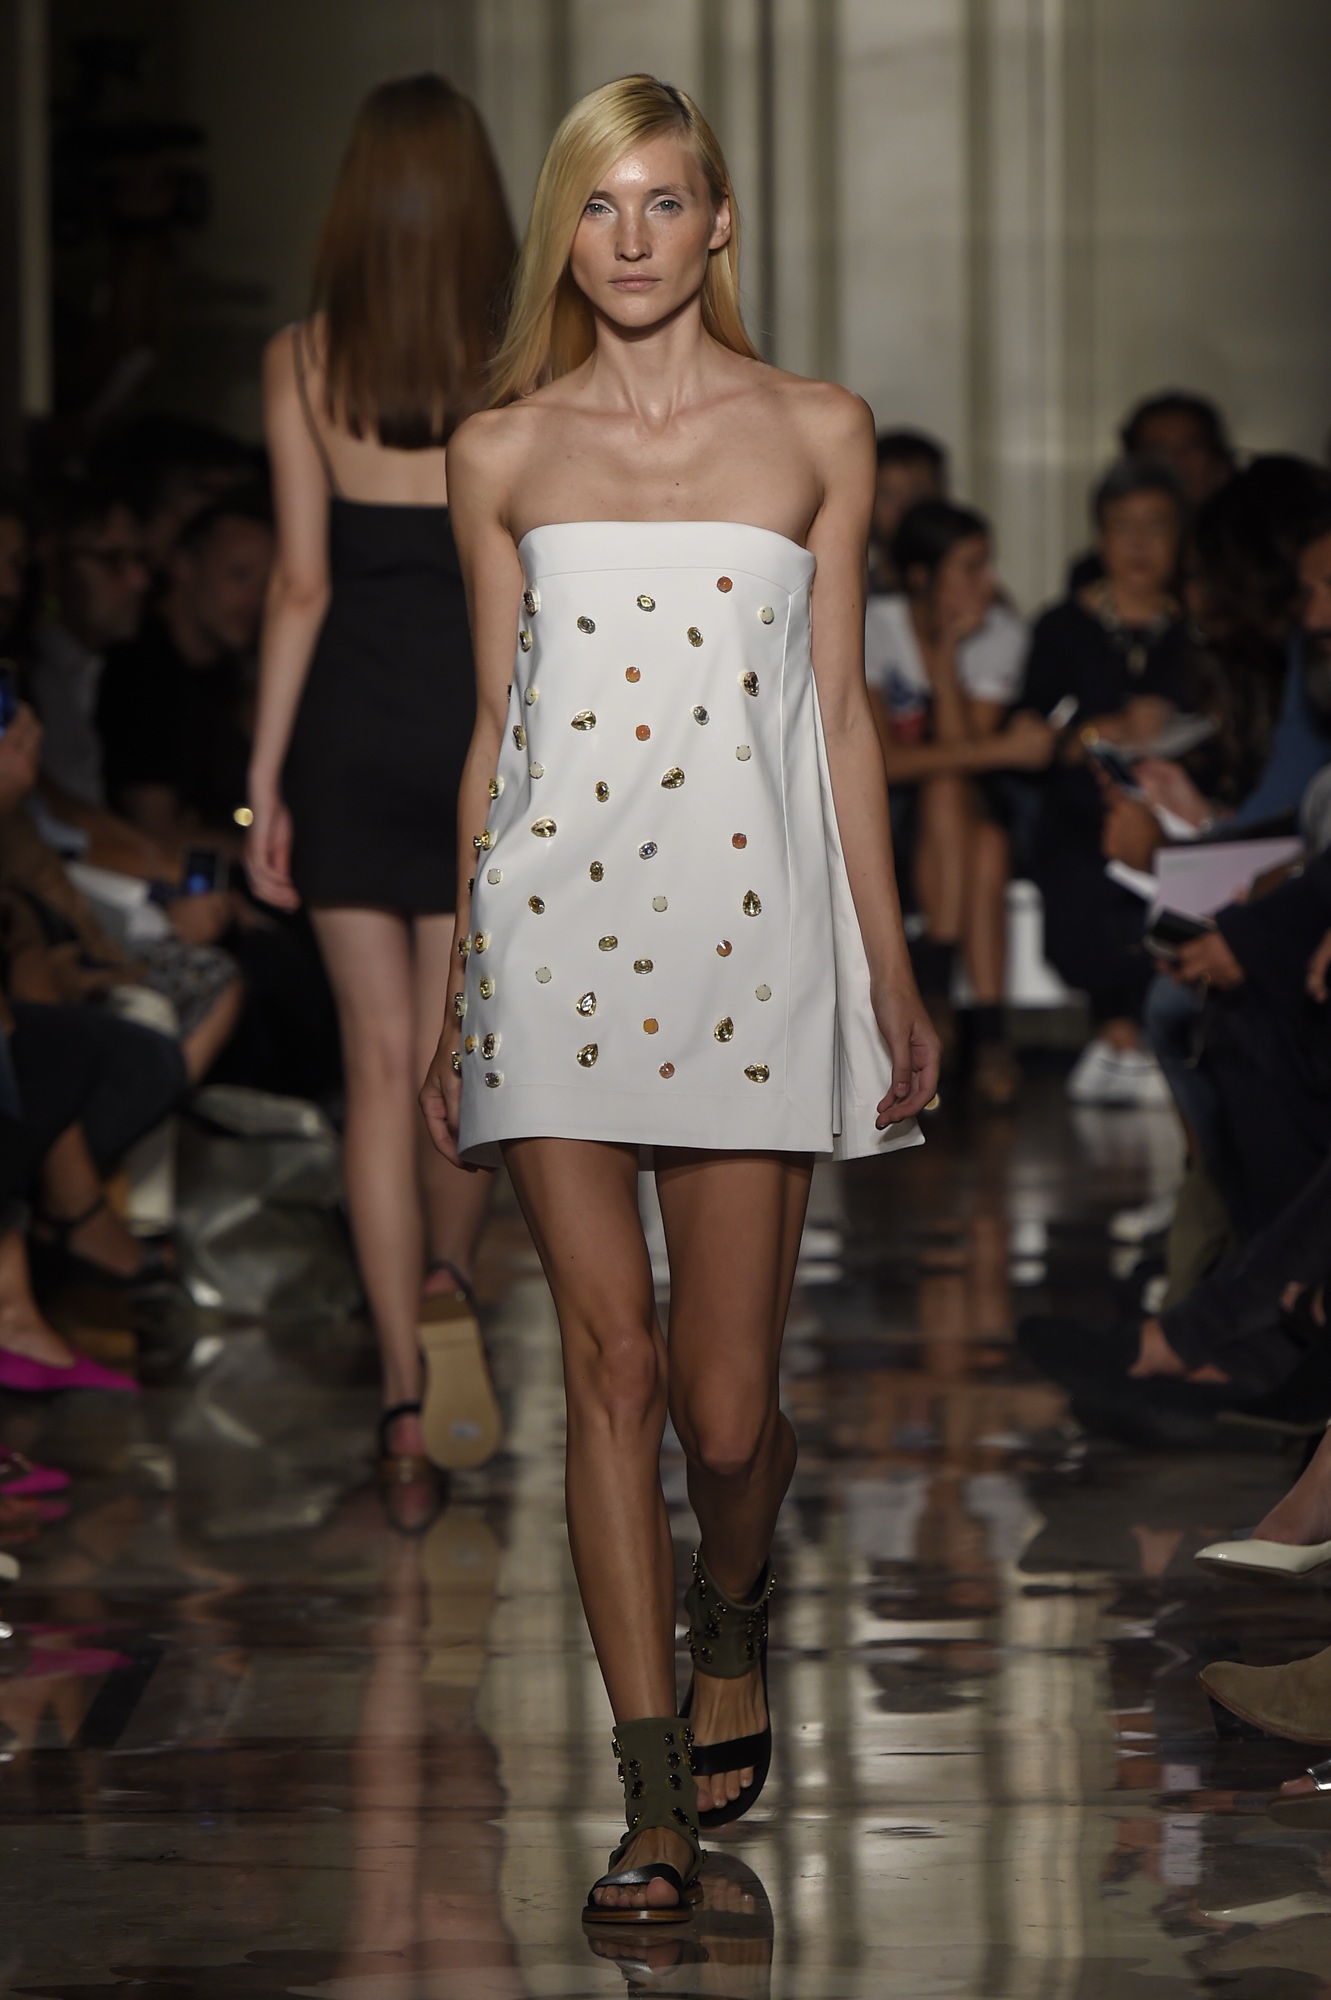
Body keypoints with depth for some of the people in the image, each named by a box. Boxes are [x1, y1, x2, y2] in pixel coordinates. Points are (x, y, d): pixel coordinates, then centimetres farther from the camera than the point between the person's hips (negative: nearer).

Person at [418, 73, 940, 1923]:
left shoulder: (818, 435, 6)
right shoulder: (503, 453, 8)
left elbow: (842, 712, 9)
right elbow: (494, 726, 12)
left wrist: (893, 971, 6)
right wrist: (458, 992, 11)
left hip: (751, 935, -1)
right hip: (556, 933, 1)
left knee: (726, 1402, -1)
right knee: (611, 1367, -2)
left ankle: (728, 1632, 32)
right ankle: (658, 1802, 4)